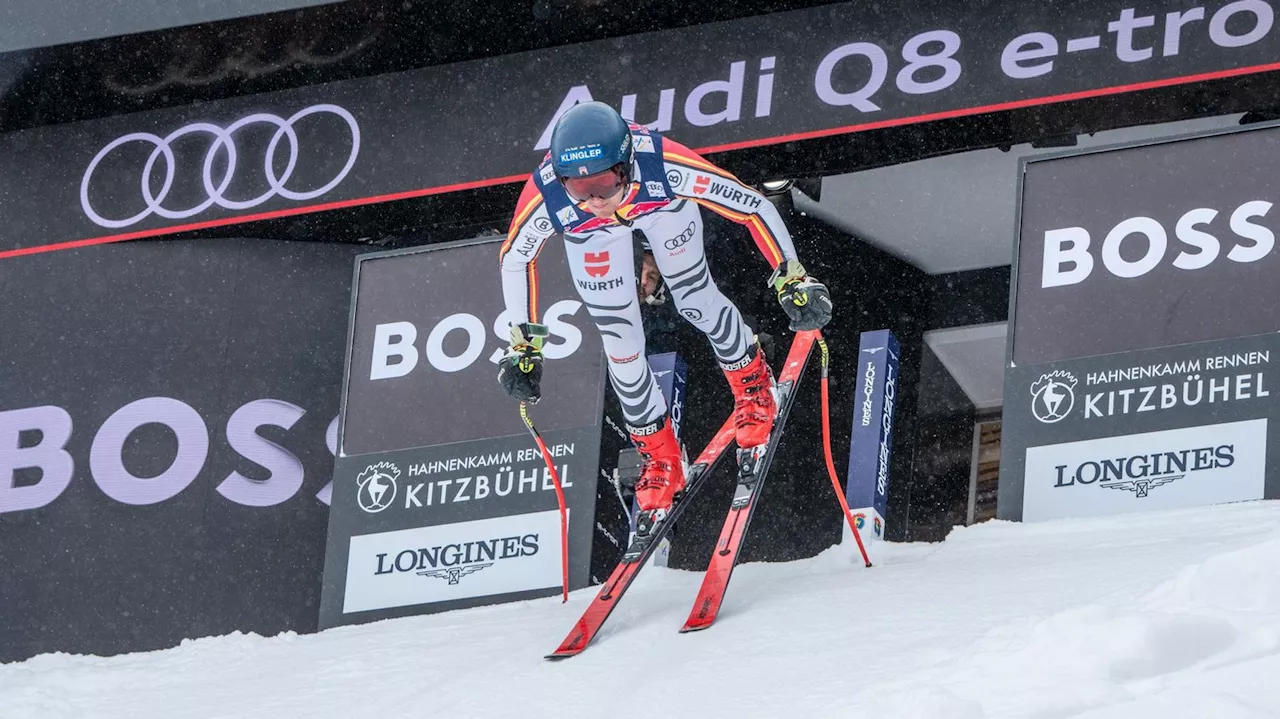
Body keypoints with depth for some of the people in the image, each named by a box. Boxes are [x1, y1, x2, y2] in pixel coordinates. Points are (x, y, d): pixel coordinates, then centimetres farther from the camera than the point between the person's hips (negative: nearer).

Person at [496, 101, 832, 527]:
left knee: (695, 303, 0)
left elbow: (752, 206, -33)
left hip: (661, 203, -1)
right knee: (621, 347, 2)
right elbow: (515, 257, -18)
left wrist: (793, 279, -33)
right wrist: (523, 344, -13)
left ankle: (753, 383, 32)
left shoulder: (664, 165, -46)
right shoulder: (546, 195, -41)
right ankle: (660, 458, 24)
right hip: (591, 234, 1)